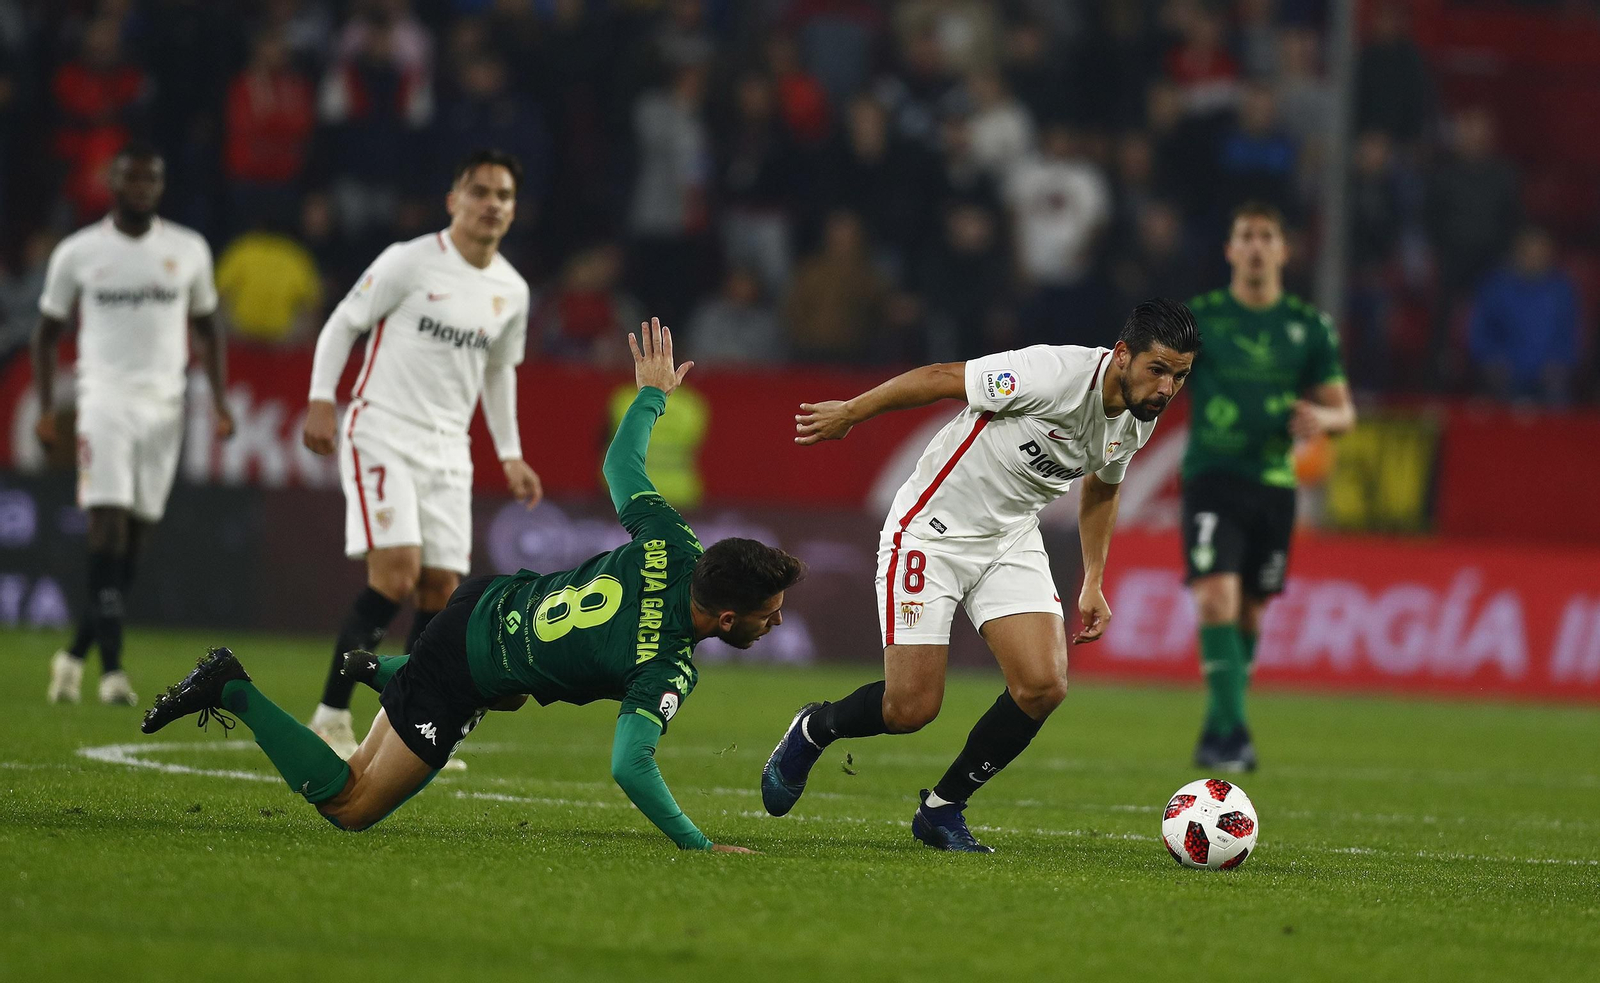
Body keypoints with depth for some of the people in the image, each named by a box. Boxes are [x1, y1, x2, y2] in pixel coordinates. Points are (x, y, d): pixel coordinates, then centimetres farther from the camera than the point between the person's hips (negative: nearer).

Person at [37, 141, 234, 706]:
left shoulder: (189, 251, 9)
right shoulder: (78, 253, 3)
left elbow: (207, 328, 18)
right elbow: (48, 331, 10)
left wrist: (220, 402, 8)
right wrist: (45, 409, 1)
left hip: (165, 405, 3)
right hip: (105, 399, -3)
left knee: (134, 538, 3)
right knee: (109, 524, -16)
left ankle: (75, 654, 18)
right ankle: (111, 666, -21)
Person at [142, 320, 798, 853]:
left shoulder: (672, 546, -14)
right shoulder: (668, 669, -32)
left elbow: (619, 463, 1)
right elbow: (630, 765, -41)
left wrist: (652, 392, 19)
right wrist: (696, 845, -40)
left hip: (489, 603, 8)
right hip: (459, 678, -8)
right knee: (351, 807, 3)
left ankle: (381, 669, 47)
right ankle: (233, 693, 2)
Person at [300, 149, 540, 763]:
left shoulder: (511, 291, 10)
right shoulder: (411, 262, -7)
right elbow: (342, 324, -2)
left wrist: (510, 455, 21)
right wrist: (321, 401, -12)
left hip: (447, 452, 6)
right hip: (381, 432, -6)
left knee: (441, 587, -1)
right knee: (396, 572, -19)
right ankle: (331, 717, -12)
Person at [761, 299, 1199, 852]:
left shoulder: (1138, 420, -4)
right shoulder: (1054, 375, -28)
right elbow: (941, 379, -17)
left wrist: (1093, 585, 16)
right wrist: (848, 413, -6)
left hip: (1011, 540, 7)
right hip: (933, 531, -6)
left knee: (1044, 686, -14)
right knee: (912, 708, -11)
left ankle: (942, 810, 6)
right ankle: (812, 732, 23)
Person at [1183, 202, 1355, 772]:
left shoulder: (1309, 326, 6)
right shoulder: (1199, 318, 1)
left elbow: (1344, 411, 8)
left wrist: (1323, 417, -14)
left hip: (1273, 483, 3)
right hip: (1212, 475, -3)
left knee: (1249, 615, 11)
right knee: (1216, 600, -20)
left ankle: (1215, 736, 26)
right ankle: (1233, 731, -21)